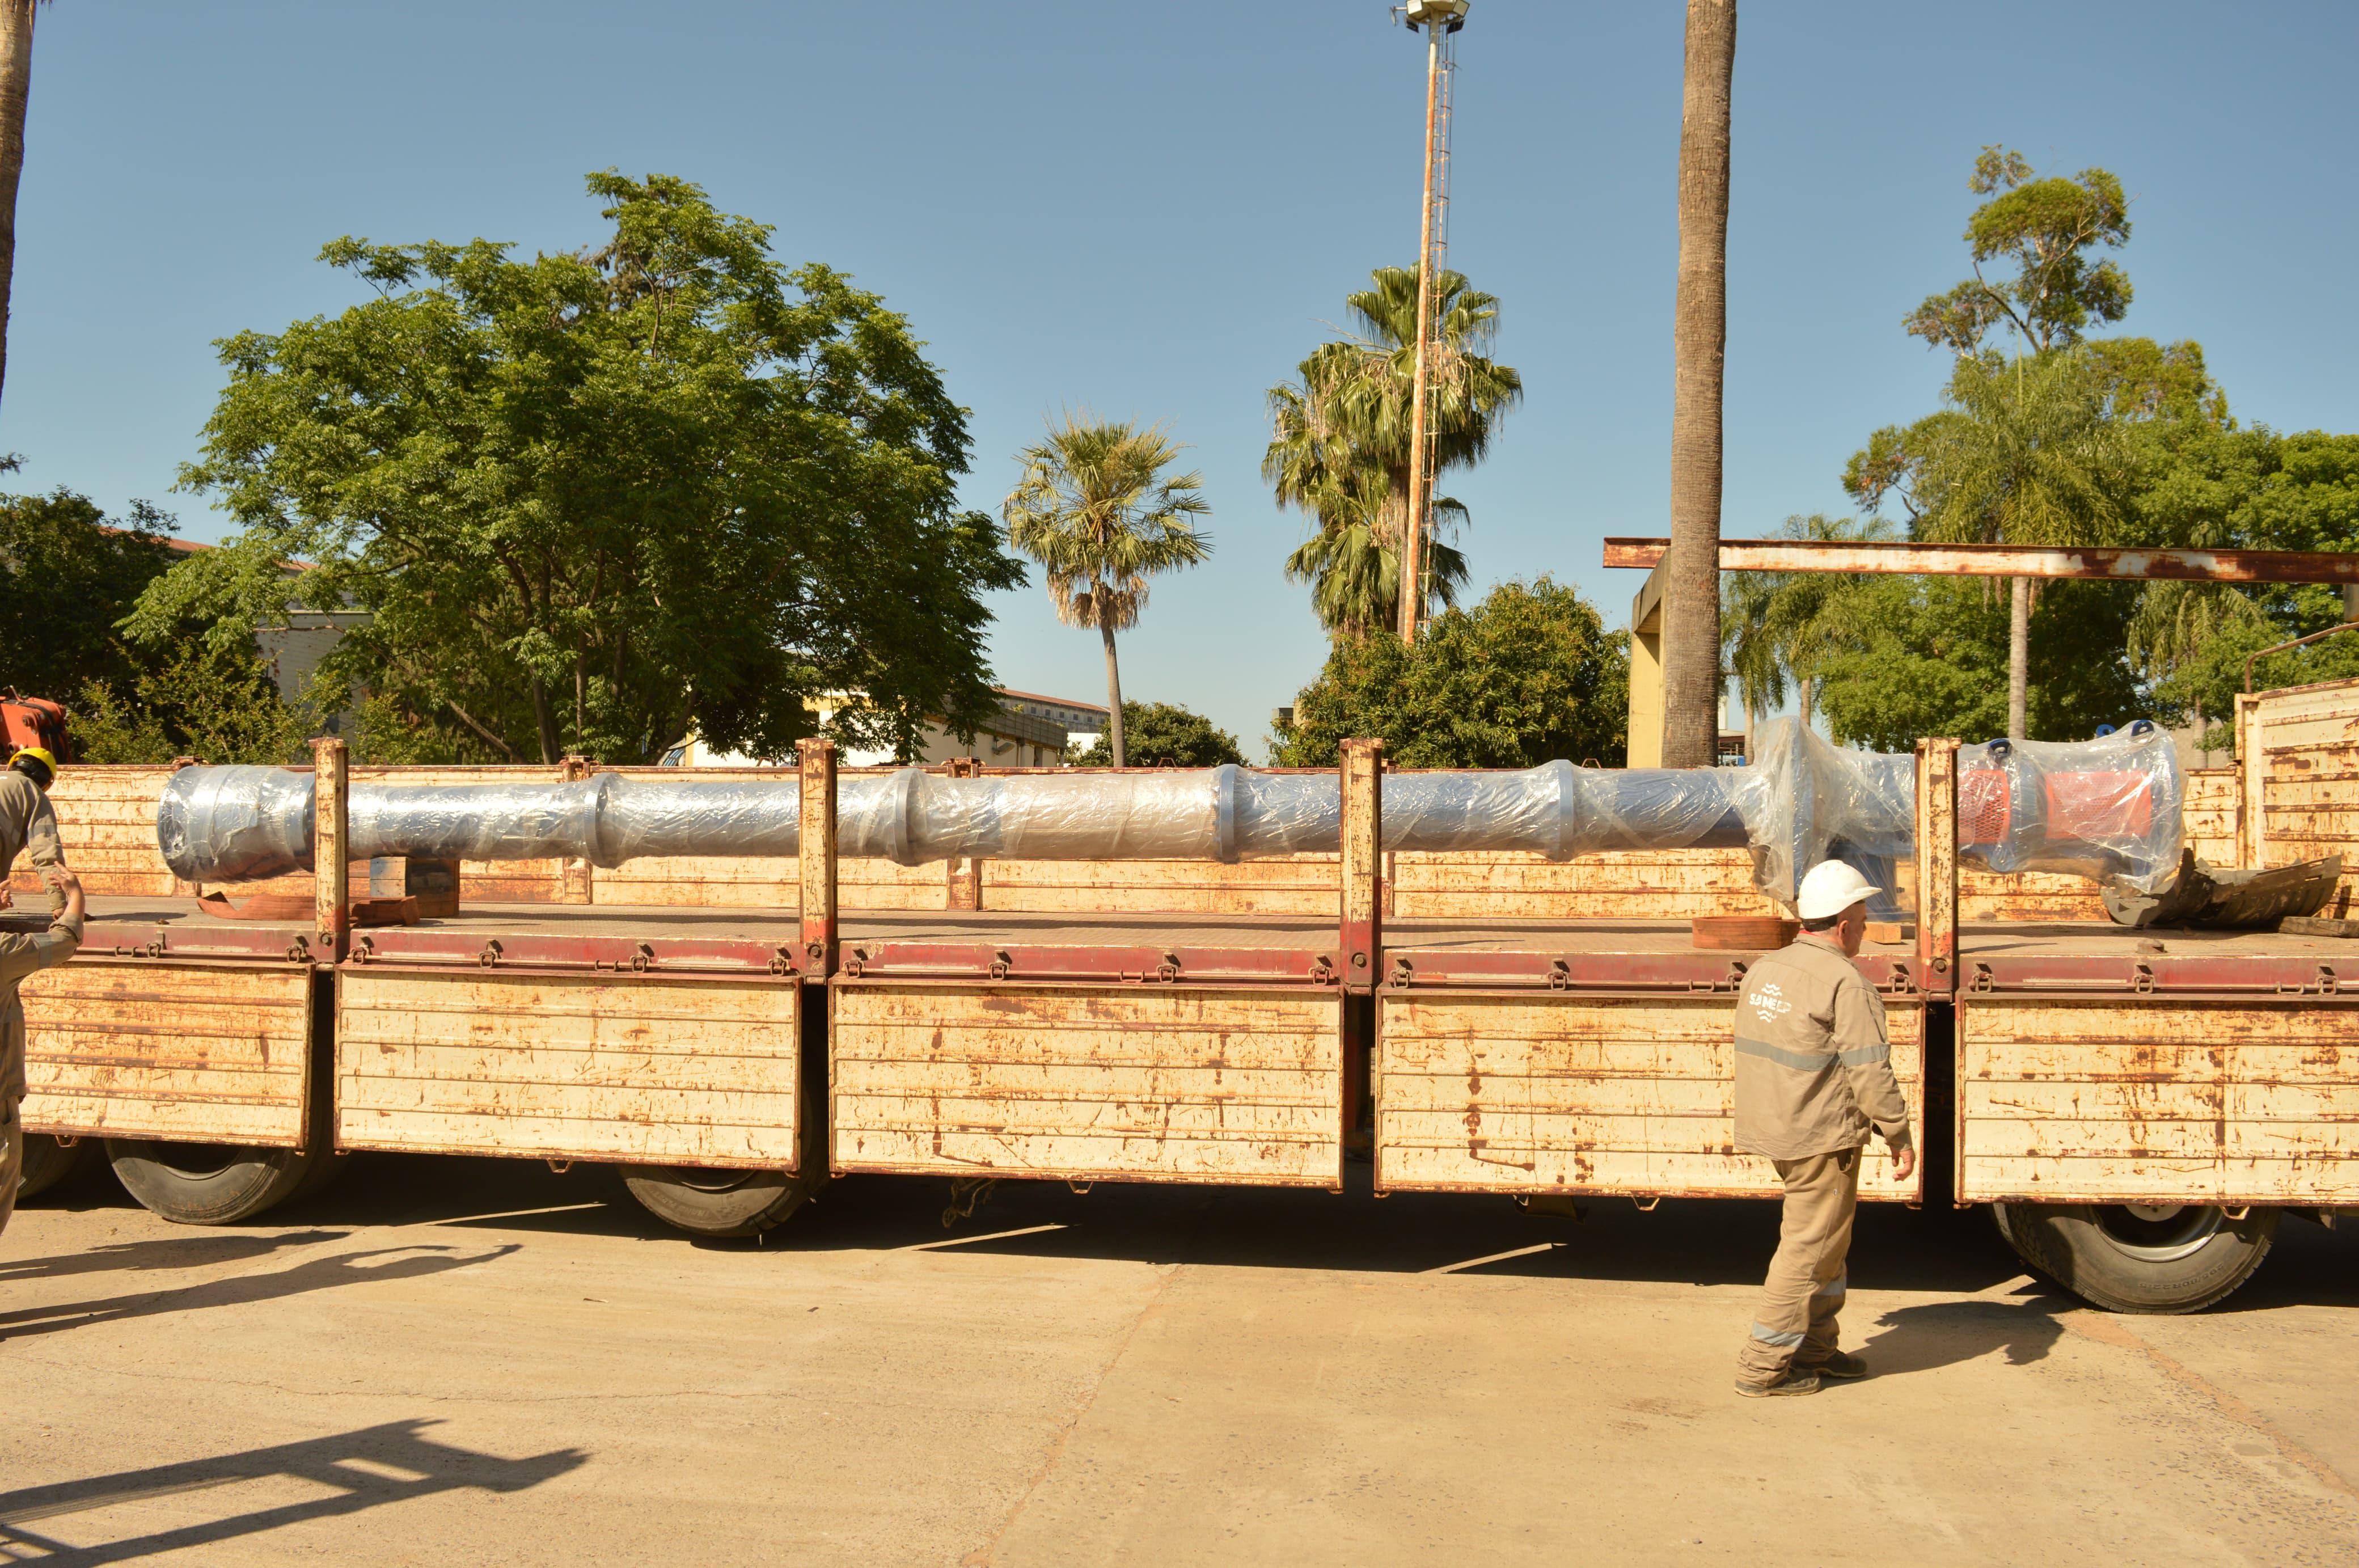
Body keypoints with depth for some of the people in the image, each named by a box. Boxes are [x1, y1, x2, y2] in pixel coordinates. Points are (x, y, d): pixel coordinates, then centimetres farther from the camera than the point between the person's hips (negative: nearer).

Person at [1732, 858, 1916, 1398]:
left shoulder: (1763, 970, 10)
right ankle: (1764, 1366, 3)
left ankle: (1814, 1349, 31)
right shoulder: (1844, 983, -18)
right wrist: (1899, 1135, -9)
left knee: (1828, 1239, 22)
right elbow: (1869, 1070, -18)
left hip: (1775, 1130, 9)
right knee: (1810, 1247, -1)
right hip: (1822, 1137, -9)